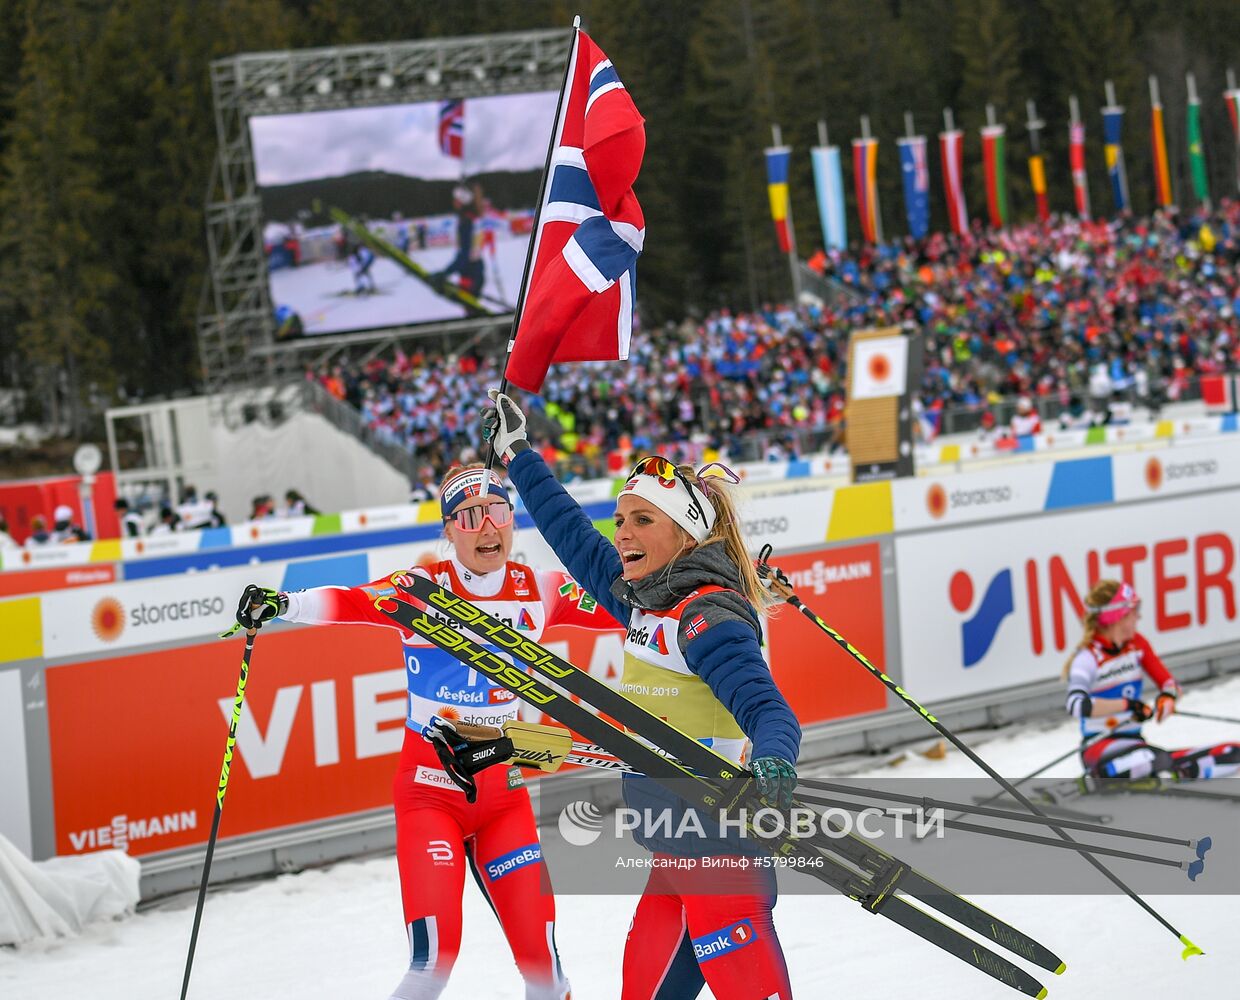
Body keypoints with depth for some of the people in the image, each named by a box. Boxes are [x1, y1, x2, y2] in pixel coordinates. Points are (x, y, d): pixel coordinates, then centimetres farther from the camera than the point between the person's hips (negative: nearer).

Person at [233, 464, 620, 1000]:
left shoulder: (538, 590, 1)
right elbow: (351, 604, -24)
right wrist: (281, 605, -41)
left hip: (506, 797, 3)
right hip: (430, 791, -3)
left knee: (541, 957, -1)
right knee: (435, 956, -18)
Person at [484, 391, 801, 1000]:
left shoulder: (705, 614, -14)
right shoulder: (648, 603, 12)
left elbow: (767, 709, -24)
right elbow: (577, 540, 25)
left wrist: (772, 765, -46)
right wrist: (516, 453, 33)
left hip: (720, 853, -9)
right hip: (674, 858, 9)